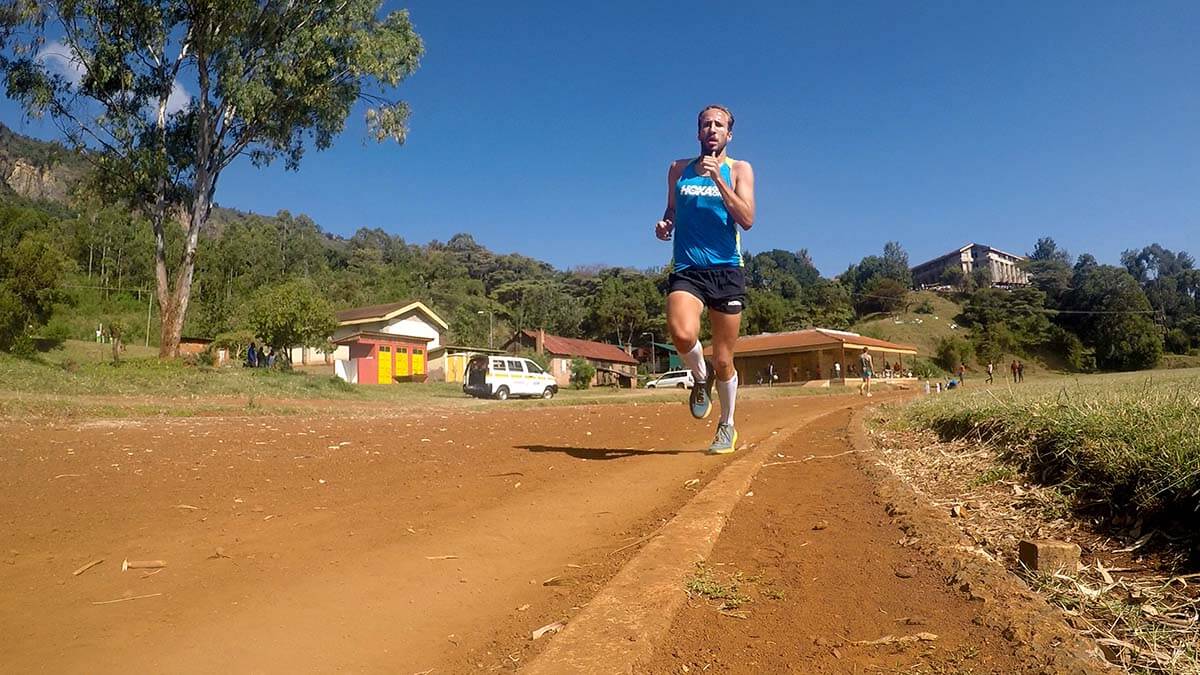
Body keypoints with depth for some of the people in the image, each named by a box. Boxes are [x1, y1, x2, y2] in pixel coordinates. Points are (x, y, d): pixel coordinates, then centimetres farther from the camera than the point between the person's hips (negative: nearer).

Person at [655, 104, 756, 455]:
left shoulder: (739, 170, 5)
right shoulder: (678, 169, 13)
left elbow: (747, 220, -8)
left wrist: (717, 178, -16)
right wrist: (664, 224, 3)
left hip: (726, 270, -1)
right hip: (686, 269, 1)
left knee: (723, 360, 5)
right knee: (682, 334, -29)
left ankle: (727, 426, 29)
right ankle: (701, 376, 6)